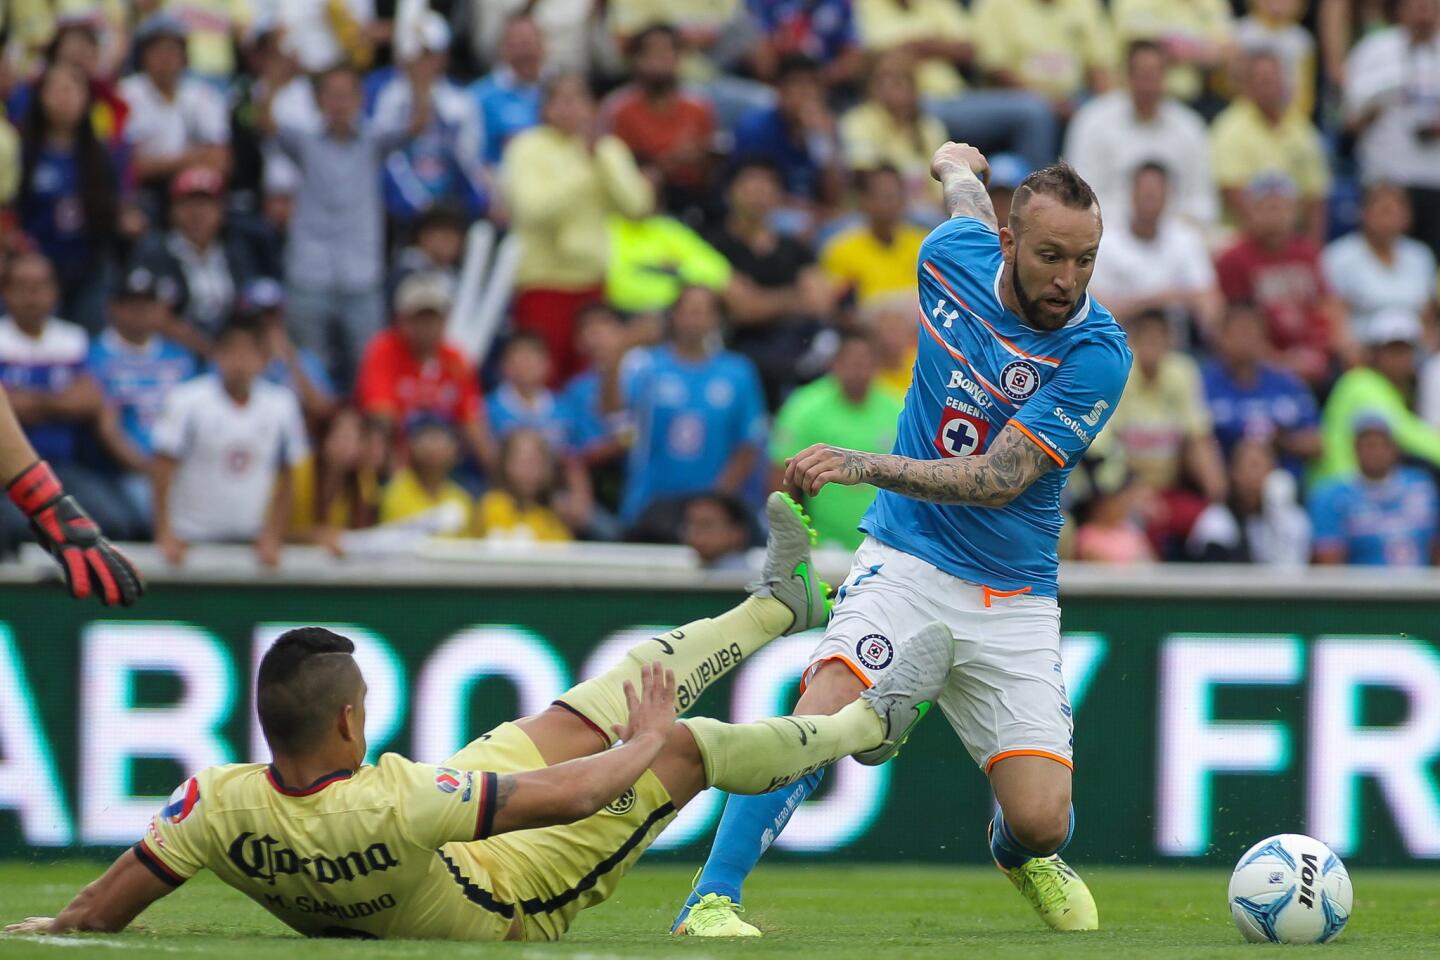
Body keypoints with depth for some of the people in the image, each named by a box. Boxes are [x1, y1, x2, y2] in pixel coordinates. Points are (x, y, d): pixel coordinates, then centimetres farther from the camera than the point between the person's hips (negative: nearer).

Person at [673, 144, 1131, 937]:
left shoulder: (1099, 353, -16)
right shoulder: (955, 256, -6)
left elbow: (997, 480, -22)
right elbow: (966, 192, 20)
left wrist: (862, 466, -32)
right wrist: (956, 164, 44)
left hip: (1015, 598, -1)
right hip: (907, 564, 1)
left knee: (1041, 821, -8)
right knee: (824, 711, -27)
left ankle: (1019, 850, 31)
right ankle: (711, 901, -24)